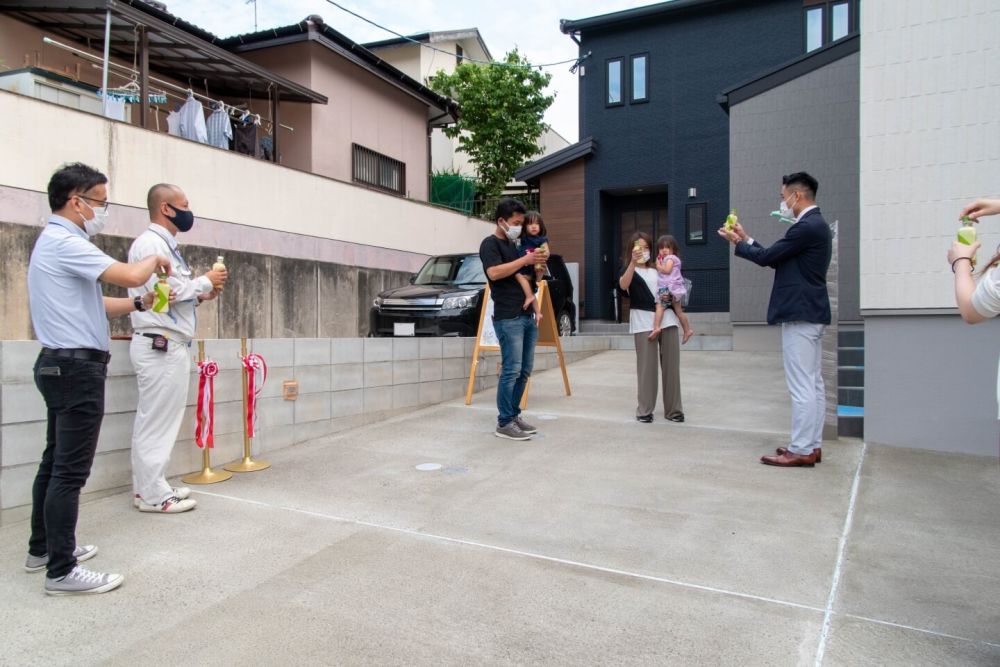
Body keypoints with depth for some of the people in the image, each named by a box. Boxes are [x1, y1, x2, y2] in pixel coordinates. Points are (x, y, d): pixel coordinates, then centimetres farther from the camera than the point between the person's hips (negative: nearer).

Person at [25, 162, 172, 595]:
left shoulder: (55, 242, 18)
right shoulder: (63, 241, -16)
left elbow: (92, 303, 19)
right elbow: (129, 275, -26)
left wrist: (142, 303, 9)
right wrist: (156, 260, -5)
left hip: (63, 365, 11)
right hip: (76, 366, -11)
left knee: (55, 463, 17)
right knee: (70, 471, -7)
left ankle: (42, 548, 29)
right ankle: (62, 571, 0)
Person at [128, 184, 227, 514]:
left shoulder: (164, 244, 19)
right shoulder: (150, 243, -12)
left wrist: (201, 294, 6)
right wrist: (205, 281, -9)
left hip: (166, 345, 10)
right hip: (160, 345, -10)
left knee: (154, 420, 14)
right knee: (158, 421, -4)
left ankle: (148, 487, 23)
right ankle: (153, 494, 4)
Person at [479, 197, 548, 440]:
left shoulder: (515, 245, 21)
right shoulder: (490, 244, -3)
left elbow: (530, 276, 27)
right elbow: (494, 273, -20)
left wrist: (538, 263, 5)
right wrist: (526, 259, -17)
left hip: (527, 316, 8)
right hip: (508, 318, -8)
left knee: (524, 370, 9)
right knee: (511, 370, -9)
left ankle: (514, 415, 18)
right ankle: (504, 423, -2)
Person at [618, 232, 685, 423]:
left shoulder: (657, 269, 21)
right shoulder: (629, 269, 7)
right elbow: (623, 285, -16)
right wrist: (633, 262, -27)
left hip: (667, 317, 4)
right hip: (644, 321, -4)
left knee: (671, 365, 3)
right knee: (647, 366, -6)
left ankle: (673, 409, 11)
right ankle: (644, 410, 3)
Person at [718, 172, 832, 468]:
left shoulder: (807, 226, -16)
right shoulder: (816, 225, 17)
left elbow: (767, 257, -14)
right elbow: (776, 258, 18)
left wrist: (737, 243, 2)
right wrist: (746, 239, 18)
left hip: (800, 314, -11)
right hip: (810, 313, 11)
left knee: (801, 385, -7)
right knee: (812, 383, 12)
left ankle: (801, 450, -2)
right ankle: (812, 445, 19)